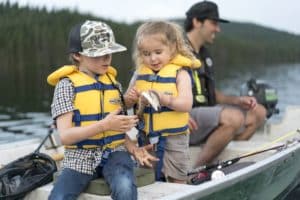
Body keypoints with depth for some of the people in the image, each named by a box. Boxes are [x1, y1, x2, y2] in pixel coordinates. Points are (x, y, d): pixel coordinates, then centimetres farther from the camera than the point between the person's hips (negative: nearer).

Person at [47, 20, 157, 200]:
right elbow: (65, 136, -13)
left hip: (114, 151, 2)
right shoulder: (67, 84, -4)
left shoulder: (113, 82, 10)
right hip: (81, 157, -2)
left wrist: (133, 148, -3)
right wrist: (104, 125, -25)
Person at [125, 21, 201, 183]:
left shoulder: (179, 73, -10)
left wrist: (165, 99, -32)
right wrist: (130, 98, -13)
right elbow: (127, 103, 10)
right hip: (145, 136, 4)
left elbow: (186, 104, -18)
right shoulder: (140, 73, 3)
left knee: (176, 182, 10)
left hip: (173, 137, -4)